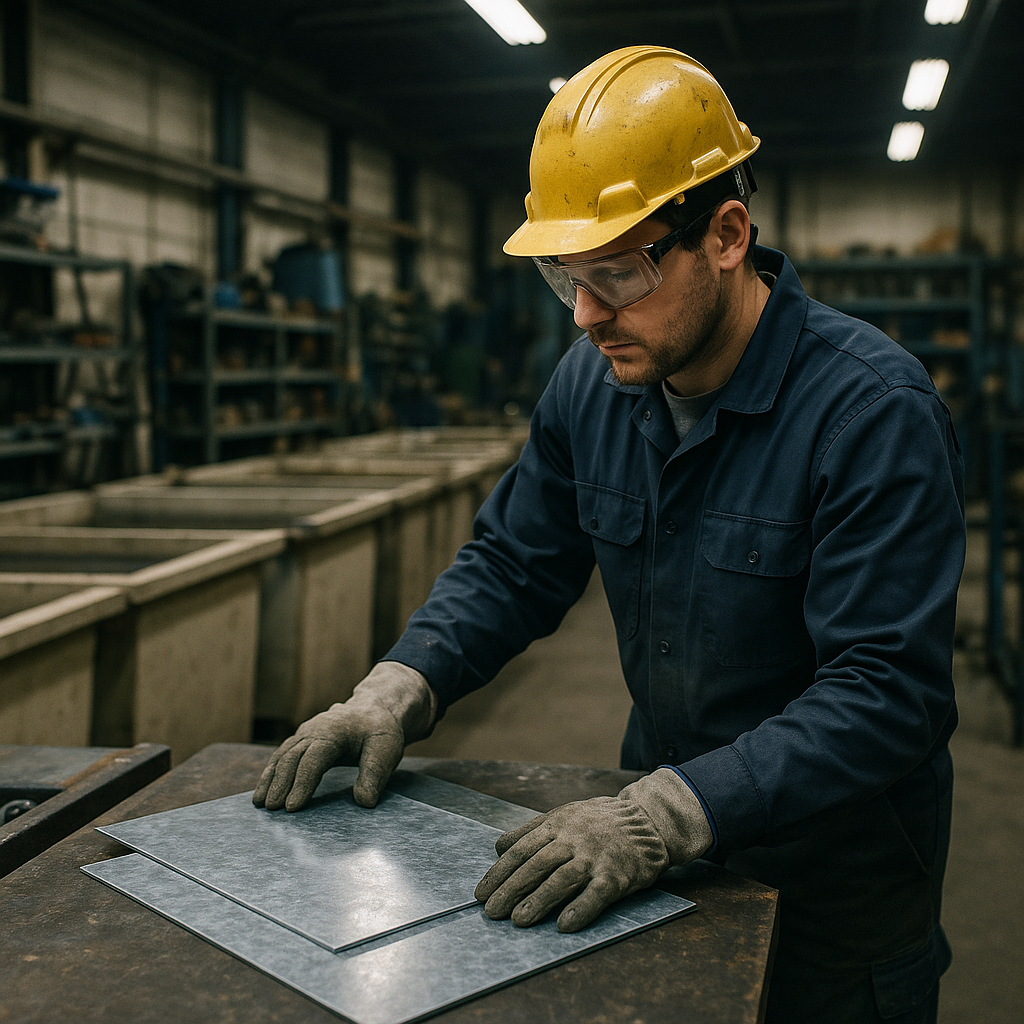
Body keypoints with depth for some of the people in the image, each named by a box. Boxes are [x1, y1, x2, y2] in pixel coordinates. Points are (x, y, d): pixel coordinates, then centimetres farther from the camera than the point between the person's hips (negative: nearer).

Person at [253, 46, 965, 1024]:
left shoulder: (874, 410, -26)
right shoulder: (591, 383, -7)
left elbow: (887, 694, -31)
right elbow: (511, 565, 2)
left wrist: (669, 811, -42)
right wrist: (396, 689, -16)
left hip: (836, 872, -5)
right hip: (668, 841, 5)